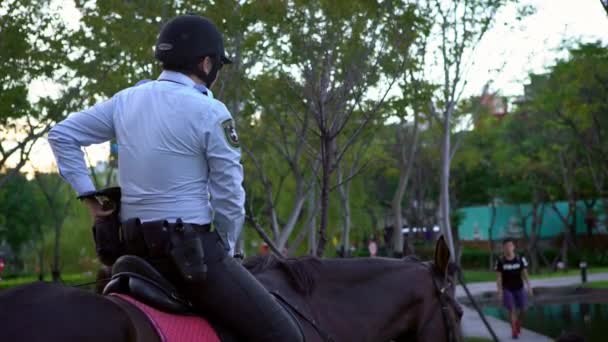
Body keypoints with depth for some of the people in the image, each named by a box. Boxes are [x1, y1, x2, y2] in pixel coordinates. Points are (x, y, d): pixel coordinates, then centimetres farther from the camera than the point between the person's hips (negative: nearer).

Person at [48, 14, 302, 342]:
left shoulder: (125, 100, 9)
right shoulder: (209, 112, -10)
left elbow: (61, 134, 17)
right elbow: (229, 198, -8)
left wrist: (88, 195, 14)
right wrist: (224, 250, 8)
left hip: (133, 247, 7)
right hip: (190, 247, -7)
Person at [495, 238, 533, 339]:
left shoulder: (521, 259, -6)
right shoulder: (500, 261, -9)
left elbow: (525, 274, -4)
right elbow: (499, 277, -6)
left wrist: (529, 286, -12)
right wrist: (500, 291, -11)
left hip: (519, 288, 2)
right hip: (507, 289, -2)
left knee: (522, 309, 2)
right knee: (512, 309, -11)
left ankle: (518, 323, 33)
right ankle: (514, 331, 1)